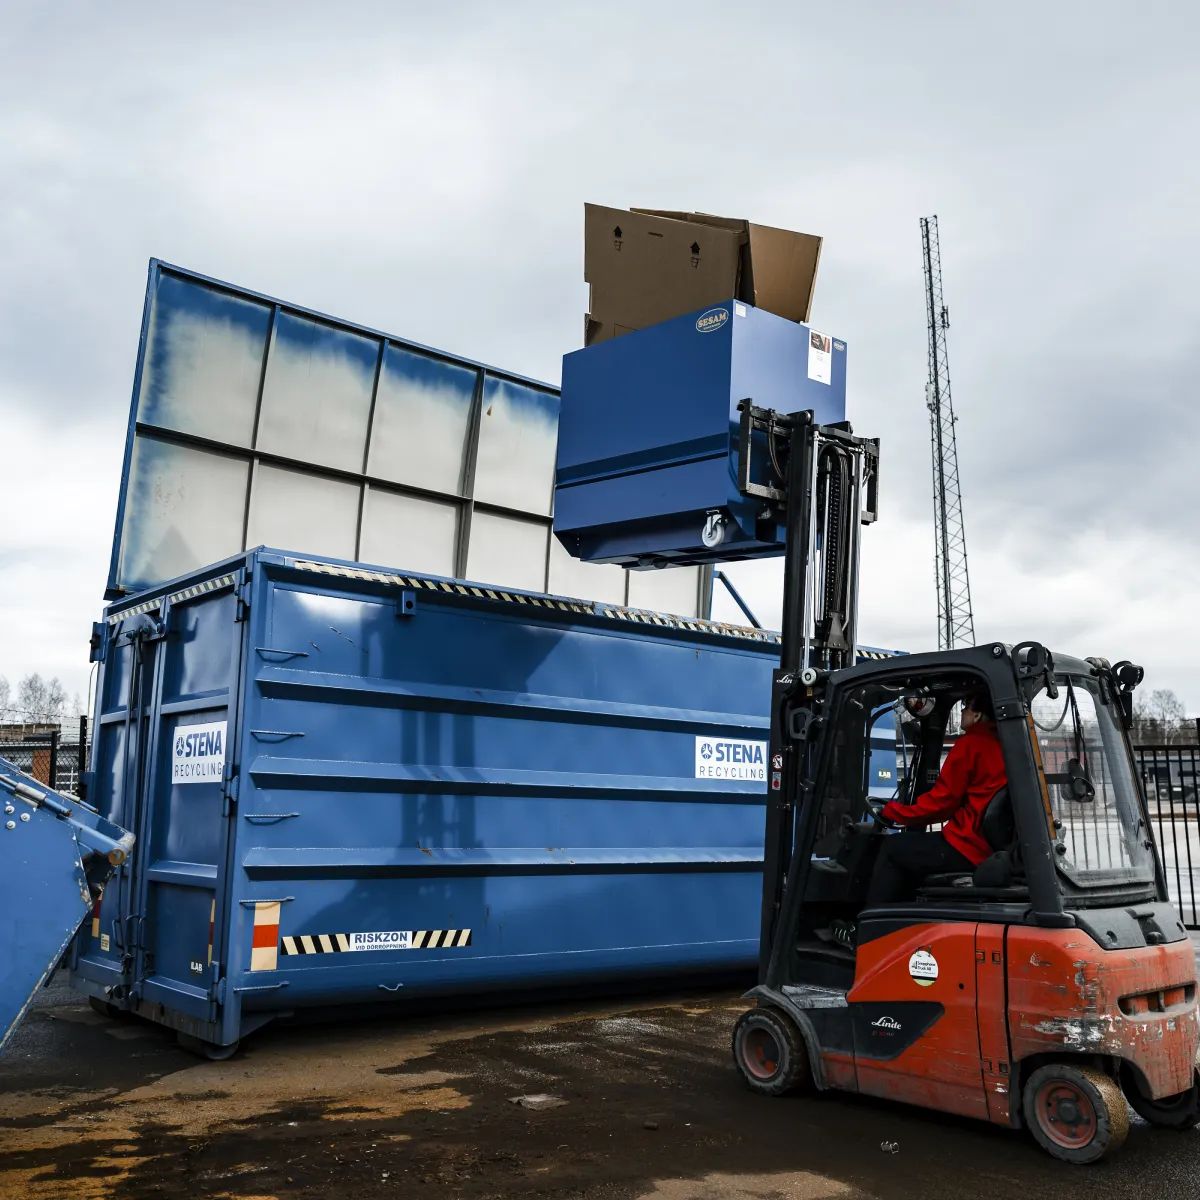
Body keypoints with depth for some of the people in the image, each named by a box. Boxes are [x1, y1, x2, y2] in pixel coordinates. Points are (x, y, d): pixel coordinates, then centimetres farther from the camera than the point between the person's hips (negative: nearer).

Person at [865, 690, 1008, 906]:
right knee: (909, 845, 23)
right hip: (995, 847, 8)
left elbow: (941, 801, -11)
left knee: (891, 848, 5)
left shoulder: (971, 744, -12)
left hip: (968, 849, -8)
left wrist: (891, 811, 3)